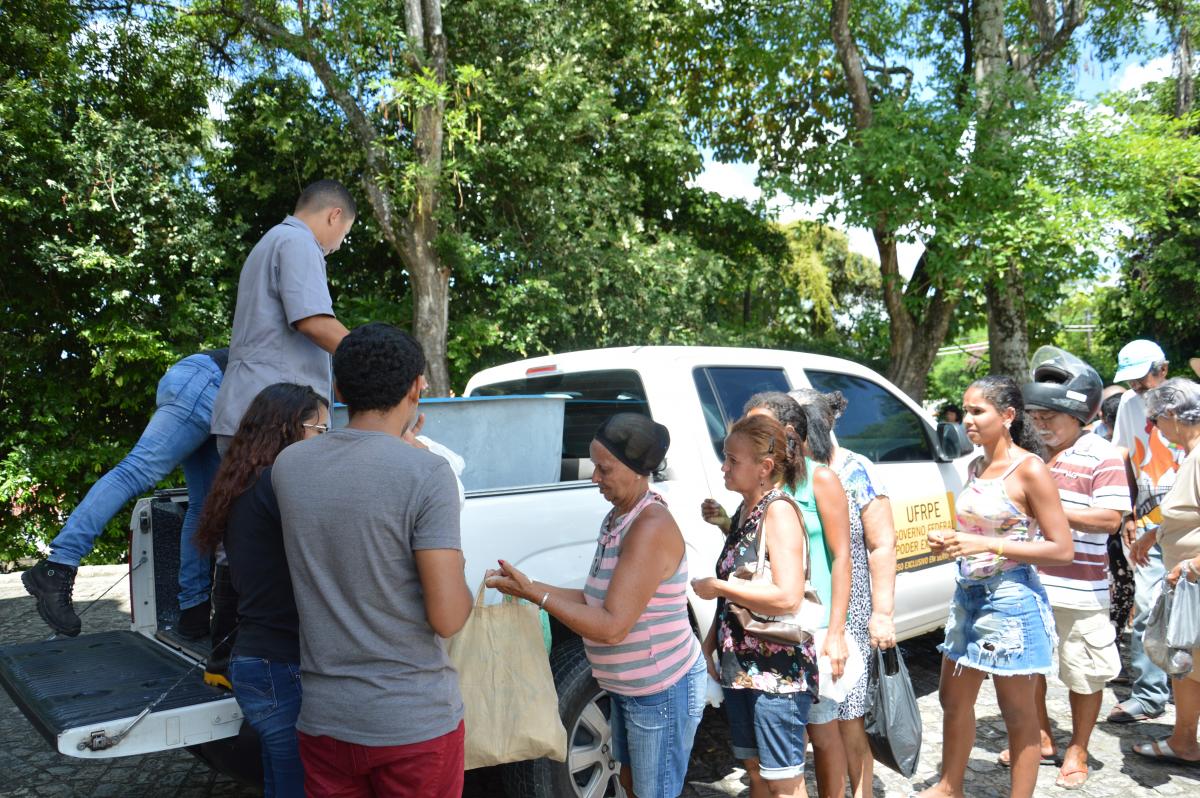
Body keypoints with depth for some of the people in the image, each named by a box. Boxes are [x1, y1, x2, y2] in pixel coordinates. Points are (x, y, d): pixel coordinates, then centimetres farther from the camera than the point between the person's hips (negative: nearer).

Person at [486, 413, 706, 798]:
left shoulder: (652, 527, -26)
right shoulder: (617, 517, 3)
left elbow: (612, 626, -28)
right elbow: (601, 602, 4)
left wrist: (534, 593, -24)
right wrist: (531, 587, -5)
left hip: (662, 692, -9)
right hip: (630, 687, 9)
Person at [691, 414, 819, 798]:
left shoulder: (779, 510, -16)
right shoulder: (743, 511, 9)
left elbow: (787, 597, -27)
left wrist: (716, 586, -19)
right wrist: (710, 642, 10)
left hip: (778, 669, -8)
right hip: (740, 665, 9)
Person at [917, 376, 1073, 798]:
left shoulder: (1029, 469, -14)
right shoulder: (975, 467, 8)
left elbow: (1062, 549, -15)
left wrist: (989, 545, -22)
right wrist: (950, 542, 0)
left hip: (1012, 600, -8)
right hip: (968, 595, 8)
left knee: (1017, 712, 7)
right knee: (953, 699, 18)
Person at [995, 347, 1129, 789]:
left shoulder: (1102, 457, -9)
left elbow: (1110, 519, -16)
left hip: (1079, 590, -6)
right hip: (1027, 582, 6)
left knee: (1084, 674, 9)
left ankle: (1077, 751, 27)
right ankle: (1041, 738, 33)